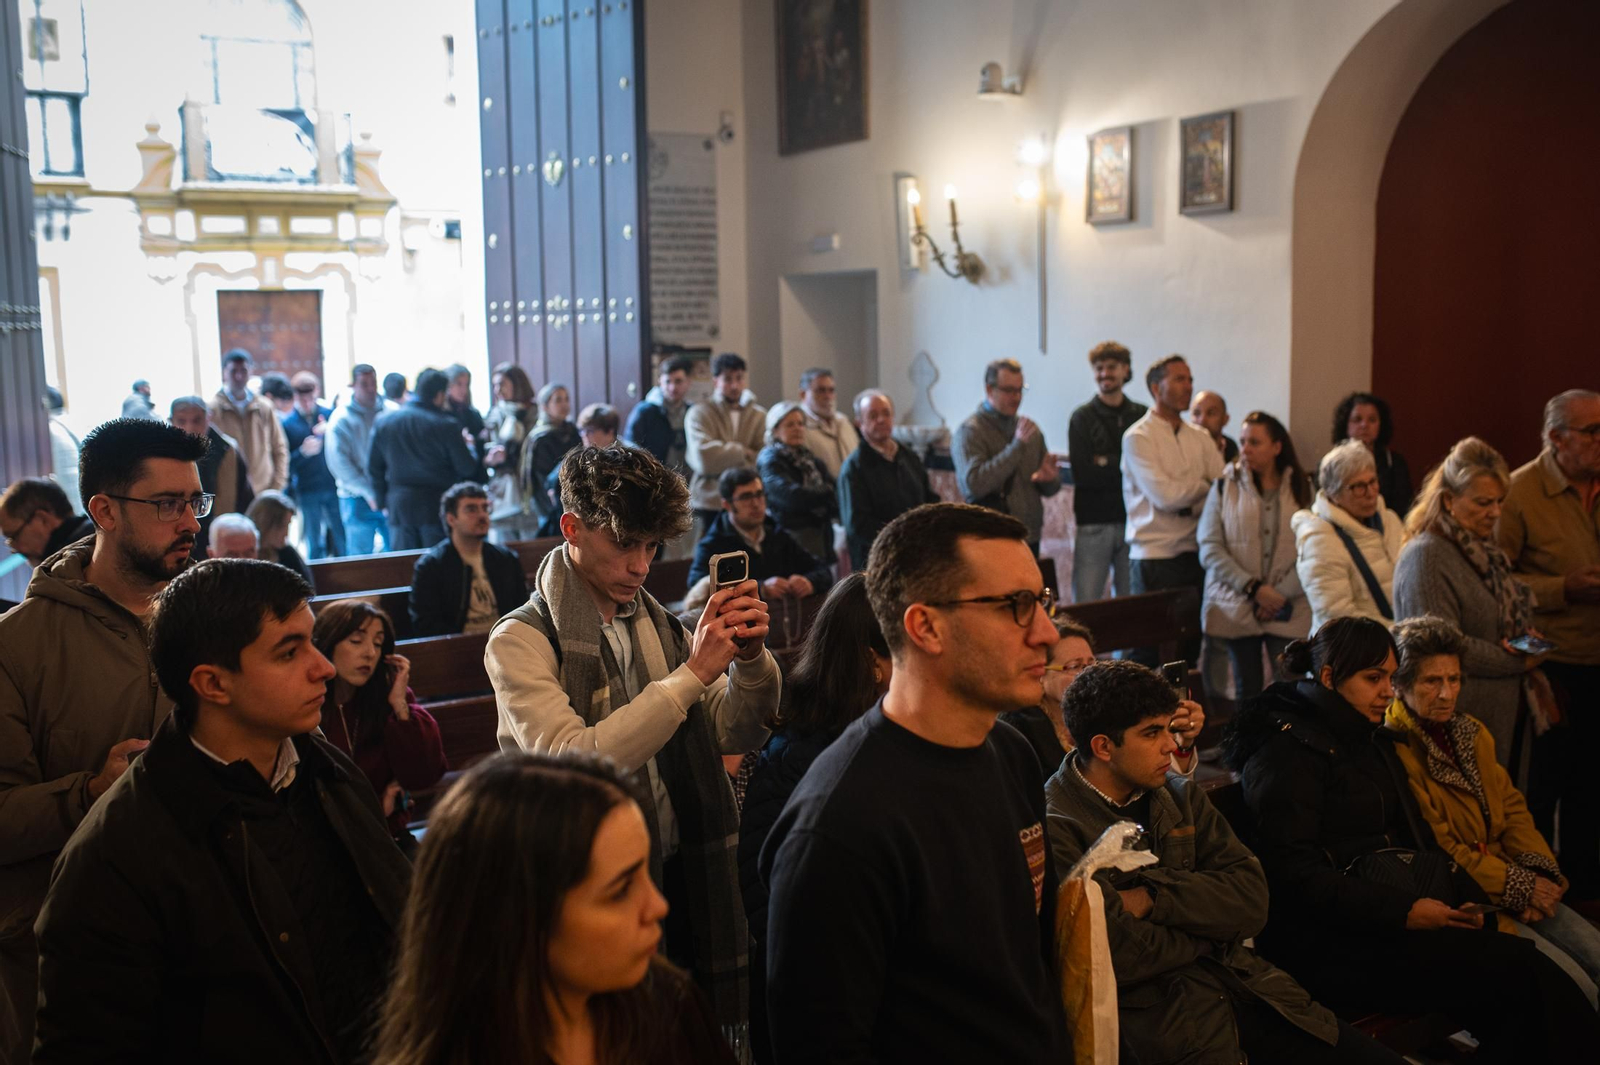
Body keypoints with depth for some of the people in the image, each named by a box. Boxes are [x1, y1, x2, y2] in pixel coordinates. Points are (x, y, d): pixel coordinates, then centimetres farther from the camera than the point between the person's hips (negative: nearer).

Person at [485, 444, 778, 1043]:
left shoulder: (655, 622, 6)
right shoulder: (521, 640, -12)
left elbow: (735, 736, 6)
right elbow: (574, 763, -27)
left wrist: (750, 660, -13)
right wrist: (693, 672, -28)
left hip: (679, 879, 5)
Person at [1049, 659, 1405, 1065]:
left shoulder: (1180, 794, 10)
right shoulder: (1056, 828, -12)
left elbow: (1251, 902, 3)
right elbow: (1118, 954, -17)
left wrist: (1153, 899, -12)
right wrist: (1207, 925, 0)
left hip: (1240, 983, 6)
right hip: (1154, 1012, -6)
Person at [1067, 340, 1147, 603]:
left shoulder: (1142, 415, 9)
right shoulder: (1083, 418, 2)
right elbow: (1082, 474, -7)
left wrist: (1107, 464, -7)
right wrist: (1125, 467, -8)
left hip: (1133, 521, 2)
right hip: (1094, 522, -2)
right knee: (1086, 604, -3)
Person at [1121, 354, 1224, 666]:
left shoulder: (1200, 437, 13)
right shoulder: (1138, 438, -6)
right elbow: (1165, 496, -16)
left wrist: (1186, 495, -12)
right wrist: (1203, 487, -1)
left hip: (1195, 555, 6)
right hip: (1155, 557, -6)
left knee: (1190, 648, 10)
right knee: (1148, 652, -3)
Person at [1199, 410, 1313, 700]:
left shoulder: (1302, 489, 6)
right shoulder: (1224, 486, 5)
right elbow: (1209, 549, -3)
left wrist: (1283, 594, -12)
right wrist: (1253, 588, -12)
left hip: (1289, 612, 0)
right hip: (1237, 608, 0)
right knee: (1247, 691, 5)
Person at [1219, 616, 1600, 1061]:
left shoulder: (1373, 741, 20)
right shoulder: (1288, 750, -8)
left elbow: (1412, 834, 22)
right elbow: (1294, 874, -16)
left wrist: (1462, 893, 3)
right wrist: (1402, 911, -20)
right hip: (1326, 946, -8)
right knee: (1516, 966, -22)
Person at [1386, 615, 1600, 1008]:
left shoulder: (1472, 733, 12)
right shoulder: (1394, 750, -17)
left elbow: (1511, 806, 14)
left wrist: (1539, 869, -4)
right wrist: (1518, 885, -14)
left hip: (1515, 887, 8)